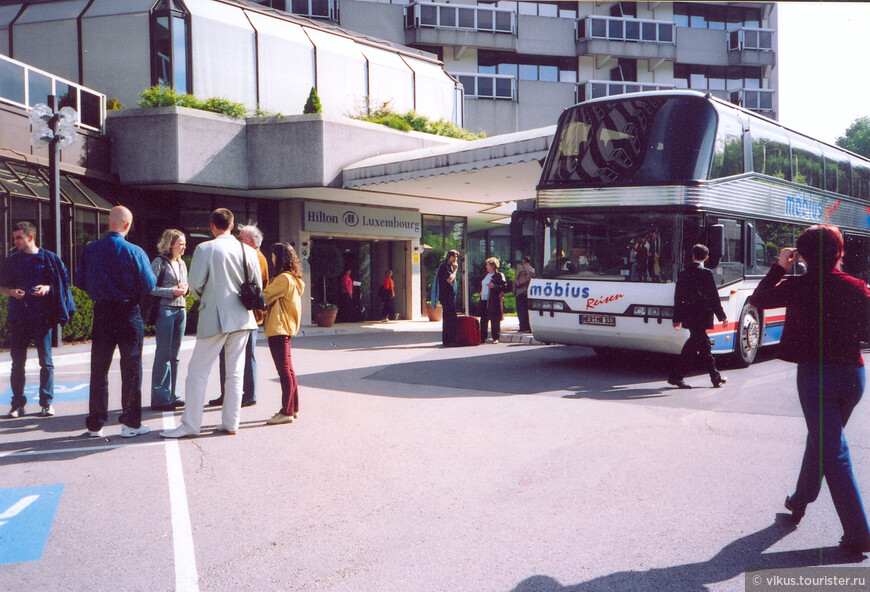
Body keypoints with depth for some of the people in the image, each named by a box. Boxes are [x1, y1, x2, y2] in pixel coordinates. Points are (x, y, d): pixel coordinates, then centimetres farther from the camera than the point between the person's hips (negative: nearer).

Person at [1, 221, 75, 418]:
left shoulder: (48, 258, 3)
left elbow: (62, 282, 6)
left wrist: (48, 288, -13)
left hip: (42, 317, -2)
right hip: (17, 318, 2)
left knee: (46, 362, 0)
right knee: (17, 363, 4)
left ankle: (46, 402, 9)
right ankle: (18, 404, 12)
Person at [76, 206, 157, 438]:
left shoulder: (90, 250, -1)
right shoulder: (134, 252, -12)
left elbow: (80, 282, 5)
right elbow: (149, 286, -10)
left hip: (101, 314, 3)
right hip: (128, 313, -3)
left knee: (99, 369, 10)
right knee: (131, 368, 5)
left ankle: (95, 425, 15)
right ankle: (131, 423, 9)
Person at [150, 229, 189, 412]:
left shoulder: (182, 263, 16)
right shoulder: (160, 262, -5)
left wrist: (185, 289, 1)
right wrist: (172, 291, -16)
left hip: (181, 310, 7)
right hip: (165, 310, -7)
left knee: (174, 355, 10)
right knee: (164, 354, -5)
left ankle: (172, 395, 17)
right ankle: (160, 398, 0)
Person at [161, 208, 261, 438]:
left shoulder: (205, 249, -8)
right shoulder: (248, 250, 4)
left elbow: (194, 283, -8)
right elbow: (257, 285, 7)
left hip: (215, 317, -4)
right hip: (242, 318, 5)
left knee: (198, 371, 2)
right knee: (235, 372, 10)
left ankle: (190, 425, 4)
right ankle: (230, 422, 14)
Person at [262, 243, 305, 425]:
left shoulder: (284, 279, -15)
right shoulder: (294, 279, 16)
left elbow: (264, 297, -11)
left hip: (278, 329, -10)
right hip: (286, 328, 10)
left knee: (284, 369, -8)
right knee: (287, 369, 14)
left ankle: (287, 412, -5)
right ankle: (293, 408, 20)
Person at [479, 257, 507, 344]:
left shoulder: (499, 275, -4)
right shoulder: (486, 275, 19)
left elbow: (504, 287, -11)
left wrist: (494, 286, -22)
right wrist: (480, 292, 14)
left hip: (494, 301, -7)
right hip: (484, 301, 7)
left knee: (495, 320, -2)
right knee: (483, 320, 7)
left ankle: (495, 338, 5)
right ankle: (482, 338, 13)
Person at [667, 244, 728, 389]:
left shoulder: (683, 274, 6)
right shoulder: (707, 274, -10)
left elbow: (678, 298, 8)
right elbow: (714, 298, -9)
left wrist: (677, 319, 14)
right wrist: (722, 317, 0)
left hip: (688, 316, 6)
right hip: (702, 316, -6)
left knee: (704, 344, 15)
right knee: (693, 345, -2)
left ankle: (715, 377, 23)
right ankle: (676, 376, -5)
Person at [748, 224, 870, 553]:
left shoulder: (797, 287, -8)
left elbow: (758, 299, 6)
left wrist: (779, 267, 12)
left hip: (814, 374, -4)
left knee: (833, 453, 0)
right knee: (821, 440, 24)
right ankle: (800, 501, 41)